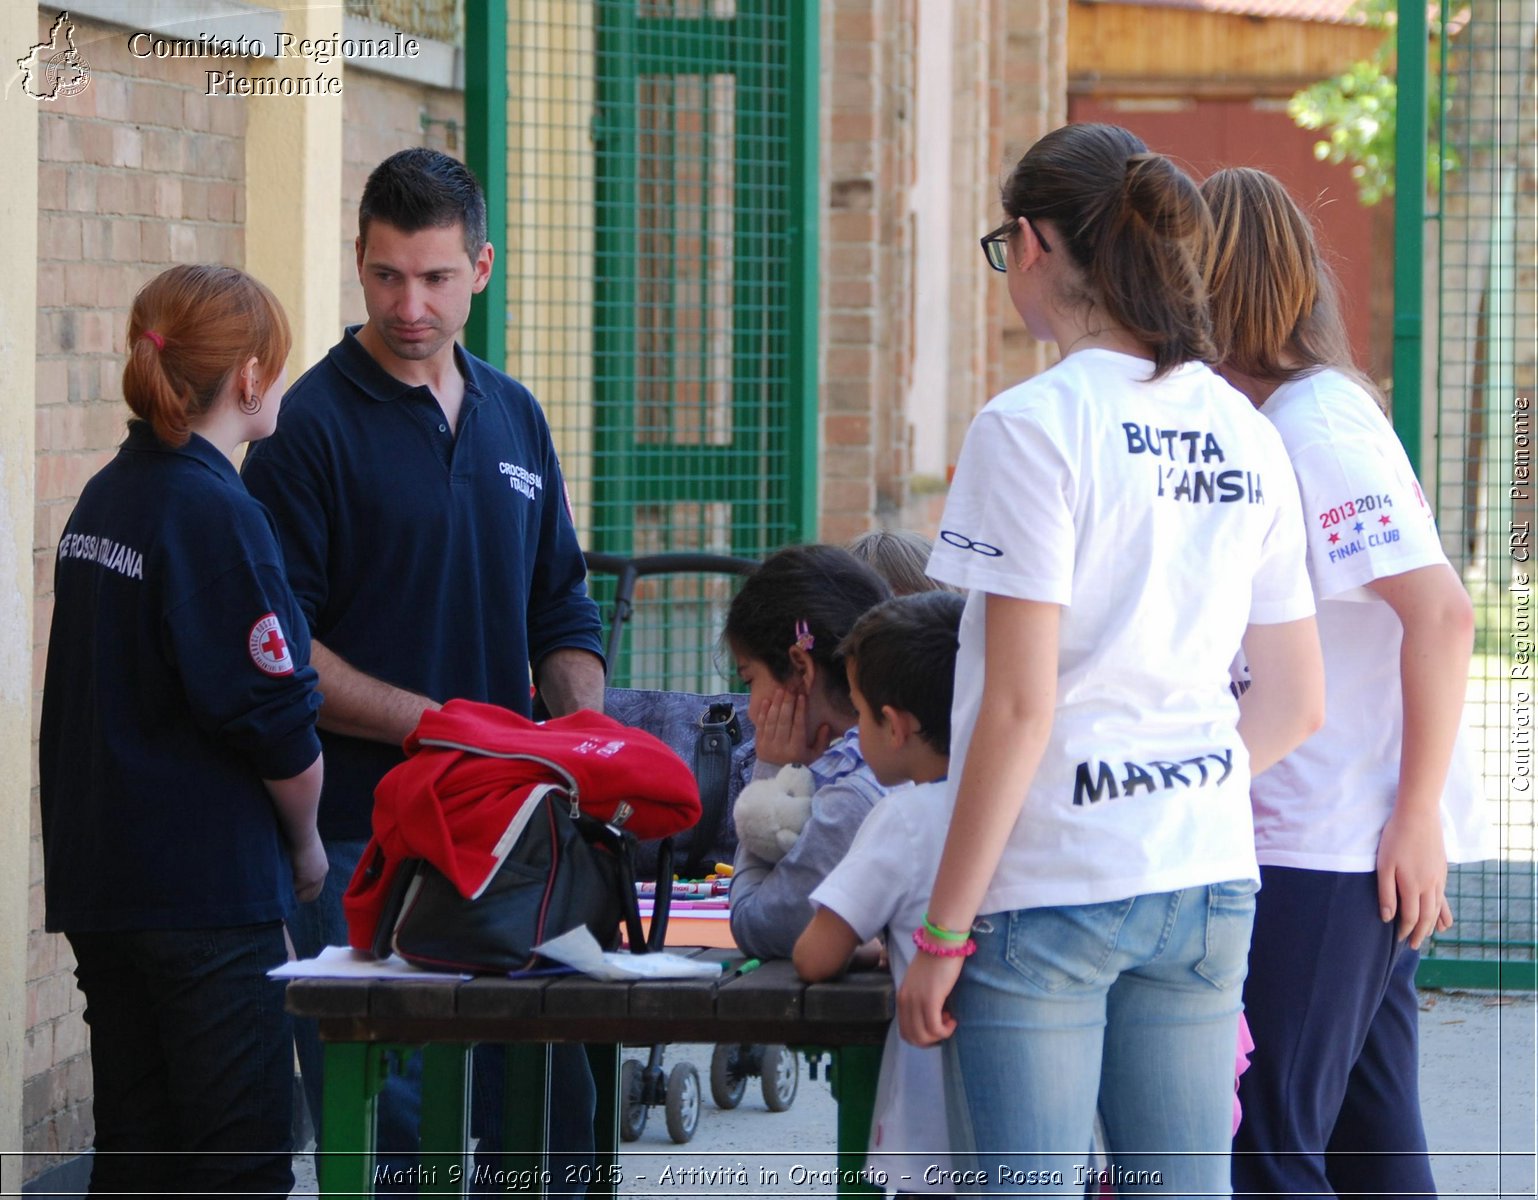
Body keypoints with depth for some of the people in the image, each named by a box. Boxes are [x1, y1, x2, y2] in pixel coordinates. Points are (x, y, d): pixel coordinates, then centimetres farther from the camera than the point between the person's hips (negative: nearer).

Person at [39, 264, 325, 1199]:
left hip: (100, 877, 8)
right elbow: (277, 719, -16)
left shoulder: (101, 501, 11)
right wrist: (306, 845, 1)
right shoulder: (214, 515, -15)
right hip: (209, 892, -8)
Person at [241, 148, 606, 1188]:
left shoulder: (515, 419, 15)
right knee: (384, 1116, -6)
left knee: (551, 1109, 7)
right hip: (362, 829, -6)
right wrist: (431, 721, -17)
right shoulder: (312, 423, -5)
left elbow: (564, 611, 20)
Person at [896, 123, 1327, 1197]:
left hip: (1051, 888, -6)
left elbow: (1019, 708, -15)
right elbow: (1297, 706, 12)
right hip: (1207, 875, 6)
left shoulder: (1035, 426, -11)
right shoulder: (1245, 436, 8)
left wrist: (944, 934, -9)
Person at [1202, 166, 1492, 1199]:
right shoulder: (1276, 418, 16)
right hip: (1350, 845, 9)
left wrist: (1419, 817, -20)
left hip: (1333, 853, -9)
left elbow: (1443, 614, -21)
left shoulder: (1315, 426, -14)